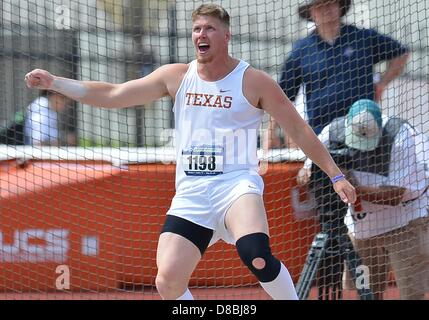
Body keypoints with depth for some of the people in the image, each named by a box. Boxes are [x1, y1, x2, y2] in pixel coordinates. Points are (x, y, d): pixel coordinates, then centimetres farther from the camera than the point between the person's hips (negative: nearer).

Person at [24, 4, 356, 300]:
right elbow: (113, 95, 9)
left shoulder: (254, 82, -1)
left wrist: (336, 175, -1)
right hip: (190, 194, 4)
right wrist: (54, 82, 3)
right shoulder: (176, 77, 8)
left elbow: (299, 129, 3)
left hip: (236, 185, -4)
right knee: (167, 281, -11)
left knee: (256, 255, -34)